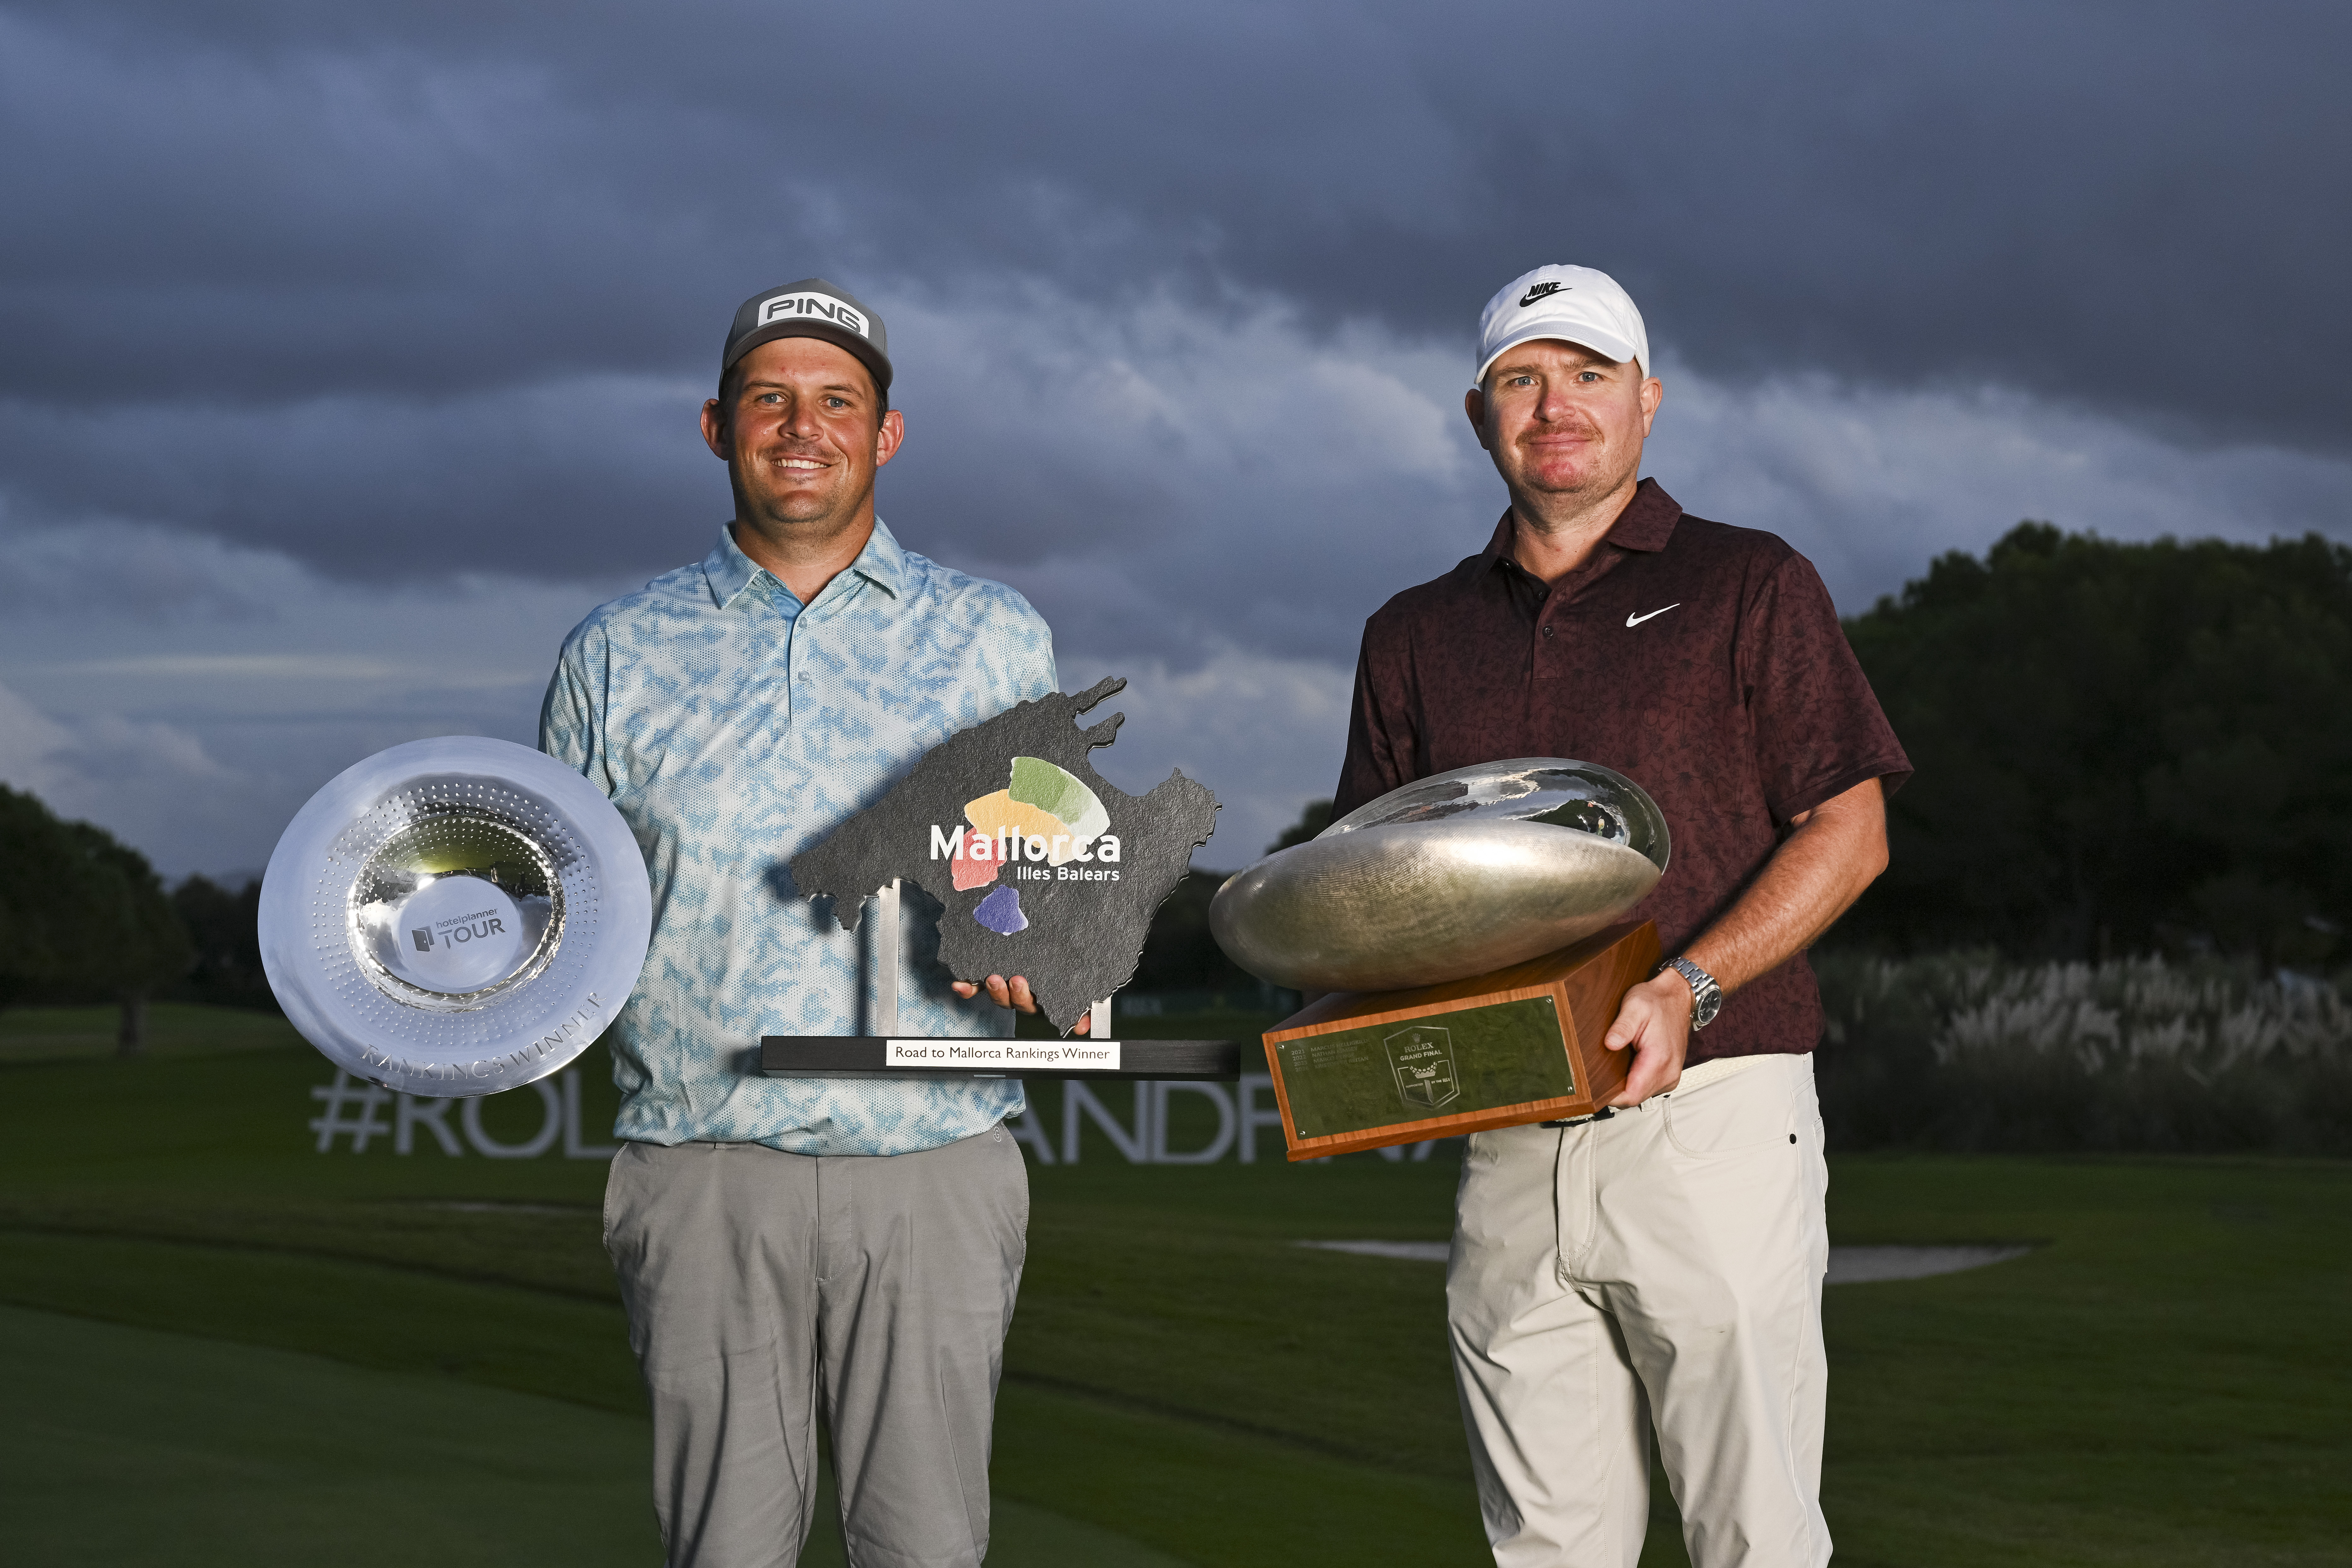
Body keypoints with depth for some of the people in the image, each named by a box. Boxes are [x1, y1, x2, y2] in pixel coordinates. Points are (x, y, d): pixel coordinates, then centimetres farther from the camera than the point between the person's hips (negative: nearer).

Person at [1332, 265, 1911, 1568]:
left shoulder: (1750, 587, 6)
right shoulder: (1416, 636, 18)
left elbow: (1849, 830, -1)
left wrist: (1687, 987, -14)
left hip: (1714, 1110, -4)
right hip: (1508, 1146, 4)